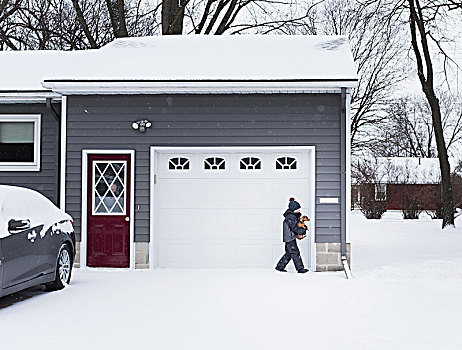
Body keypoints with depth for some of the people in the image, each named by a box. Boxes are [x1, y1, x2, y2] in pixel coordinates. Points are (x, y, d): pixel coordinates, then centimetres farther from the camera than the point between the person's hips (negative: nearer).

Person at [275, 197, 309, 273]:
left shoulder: (294, 216, 13)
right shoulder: (290, 217, -19)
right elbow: (294, 228, -23)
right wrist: (303, 231, -15)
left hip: (292, 238, 10)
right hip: (290, 238, -10)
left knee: (289, 253, 15)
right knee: (295, 253, -7)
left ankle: (280, 266, 22)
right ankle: (300, 268, -4)